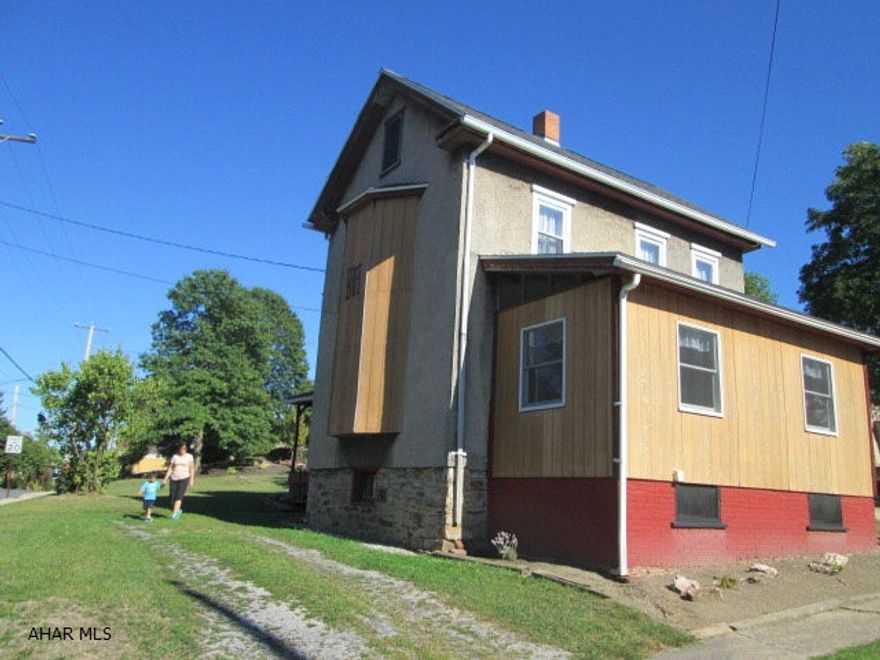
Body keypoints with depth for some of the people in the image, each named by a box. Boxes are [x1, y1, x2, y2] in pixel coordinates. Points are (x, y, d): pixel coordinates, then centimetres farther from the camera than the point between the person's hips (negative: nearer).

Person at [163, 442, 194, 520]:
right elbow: (170, 468, 6)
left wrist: (191, 479, -6)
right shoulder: (175, 456, 7)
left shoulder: (189, 456, 2)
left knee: (179, 496, -14)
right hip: (174, 478, 3)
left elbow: (192, 469, 1)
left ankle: (174, 514, -11)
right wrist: (165, 478, -1)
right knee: (172, 497, -1)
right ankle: (178, 510, 25)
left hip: (184, 478, -3)